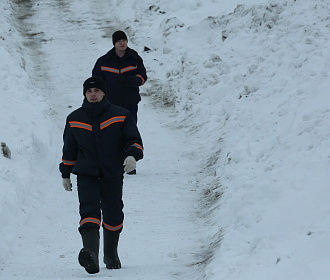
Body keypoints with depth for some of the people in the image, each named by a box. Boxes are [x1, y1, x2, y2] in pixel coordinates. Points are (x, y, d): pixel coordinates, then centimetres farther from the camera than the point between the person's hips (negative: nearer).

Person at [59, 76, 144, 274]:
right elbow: (69, 149, 19)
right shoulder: (75, 119, 9)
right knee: (89, 211, -20)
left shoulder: (121, 116, 3)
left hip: (113, 176, 0)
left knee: (113, 215, 7)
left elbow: (135, 140, 1)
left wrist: (132, 155, -20)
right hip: (86, 175, 0)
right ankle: (91, 253, -39)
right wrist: (65, 174, 21)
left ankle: (111, 255, 29)